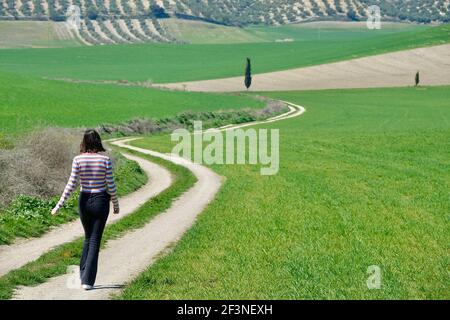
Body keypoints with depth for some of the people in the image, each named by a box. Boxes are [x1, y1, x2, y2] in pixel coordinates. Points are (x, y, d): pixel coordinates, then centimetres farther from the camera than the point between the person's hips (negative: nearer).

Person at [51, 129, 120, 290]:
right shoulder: (105, 160, -8)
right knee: (95, 241, 3)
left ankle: (83, 275, 20)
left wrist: (59, 205, -3)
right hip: (101, 200, -2)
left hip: (84, 200, 2)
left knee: (88, 238, 22)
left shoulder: (78, 160, -6)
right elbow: (110, 185, -6)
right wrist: (116, 204, 8)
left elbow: (71, 185, -9)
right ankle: (88, 280, -2)